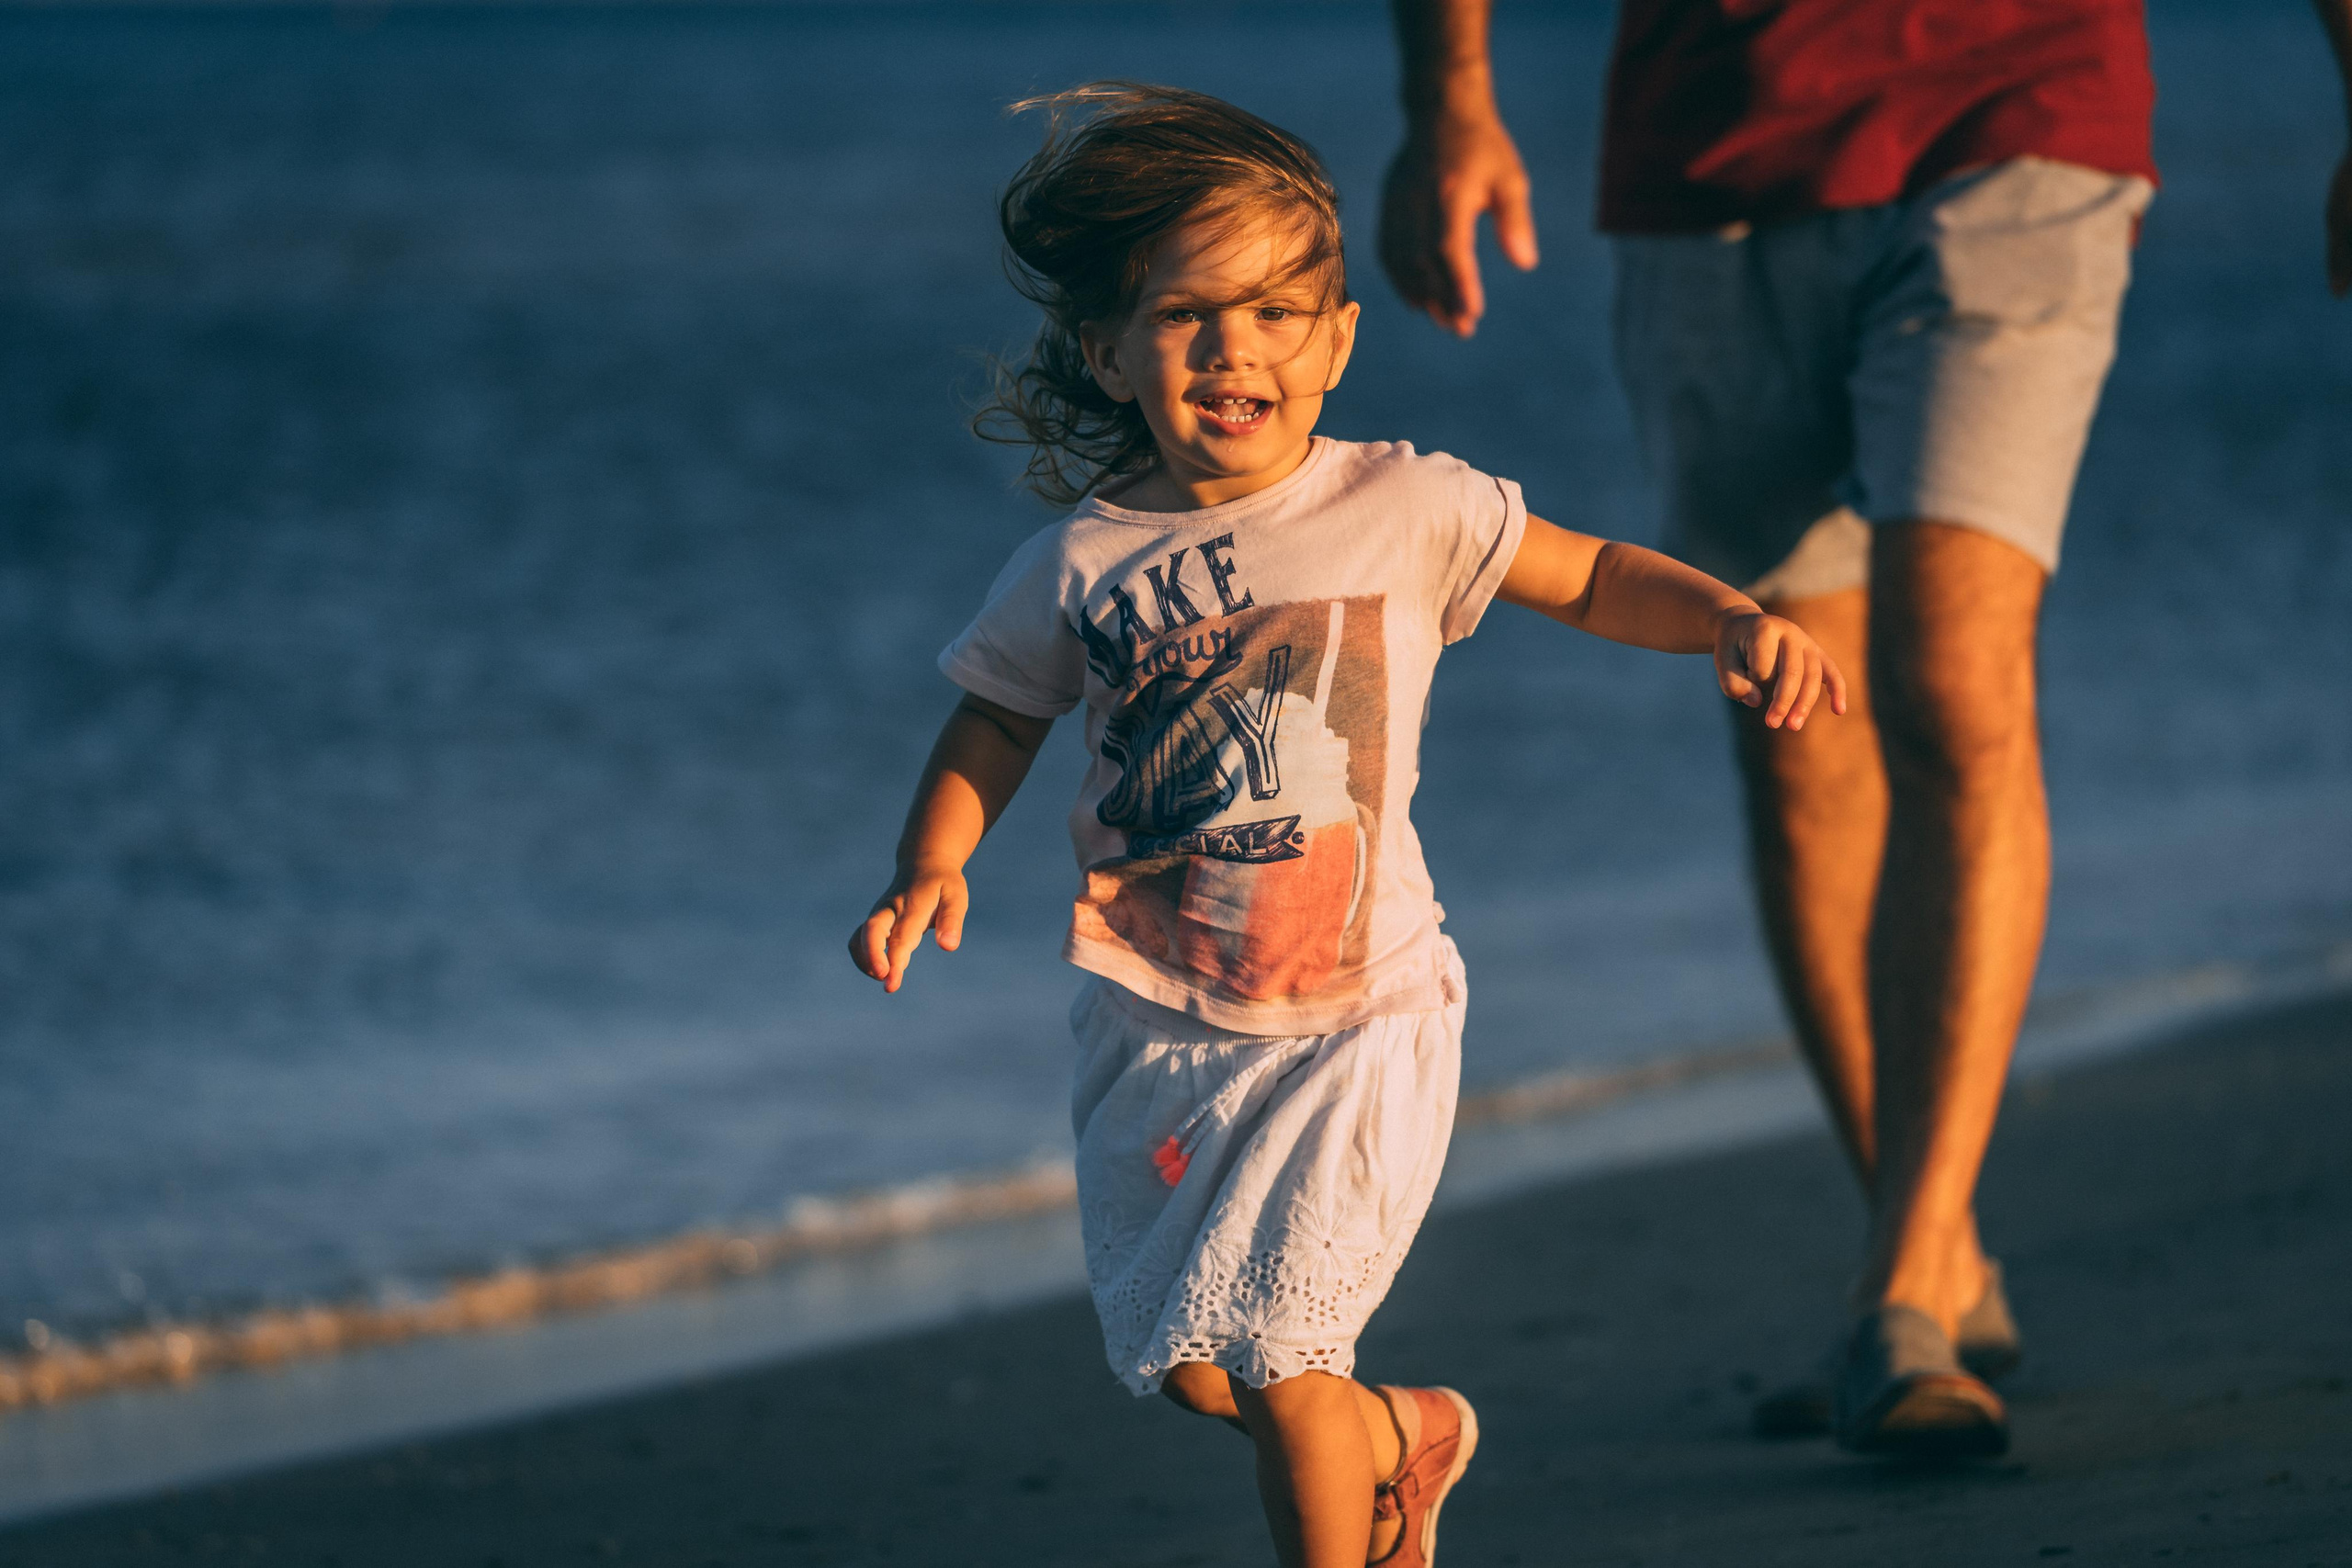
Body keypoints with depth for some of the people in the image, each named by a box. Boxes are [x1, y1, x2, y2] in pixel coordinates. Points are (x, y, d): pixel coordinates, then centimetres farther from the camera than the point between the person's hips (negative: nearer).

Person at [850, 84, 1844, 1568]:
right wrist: (933, 866, -8)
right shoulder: (1081, 566, -2)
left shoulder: (1403, 512, -5)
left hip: (1355, 1014, -3)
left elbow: (1591, 579, 5)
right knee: (1188, 1366, 6)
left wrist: (1739, 622, -11)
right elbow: (991, 734, 9)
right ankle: (1399, 1437, 36)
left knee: (1274, 1357, -11)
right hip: (1157, 1017, 3)